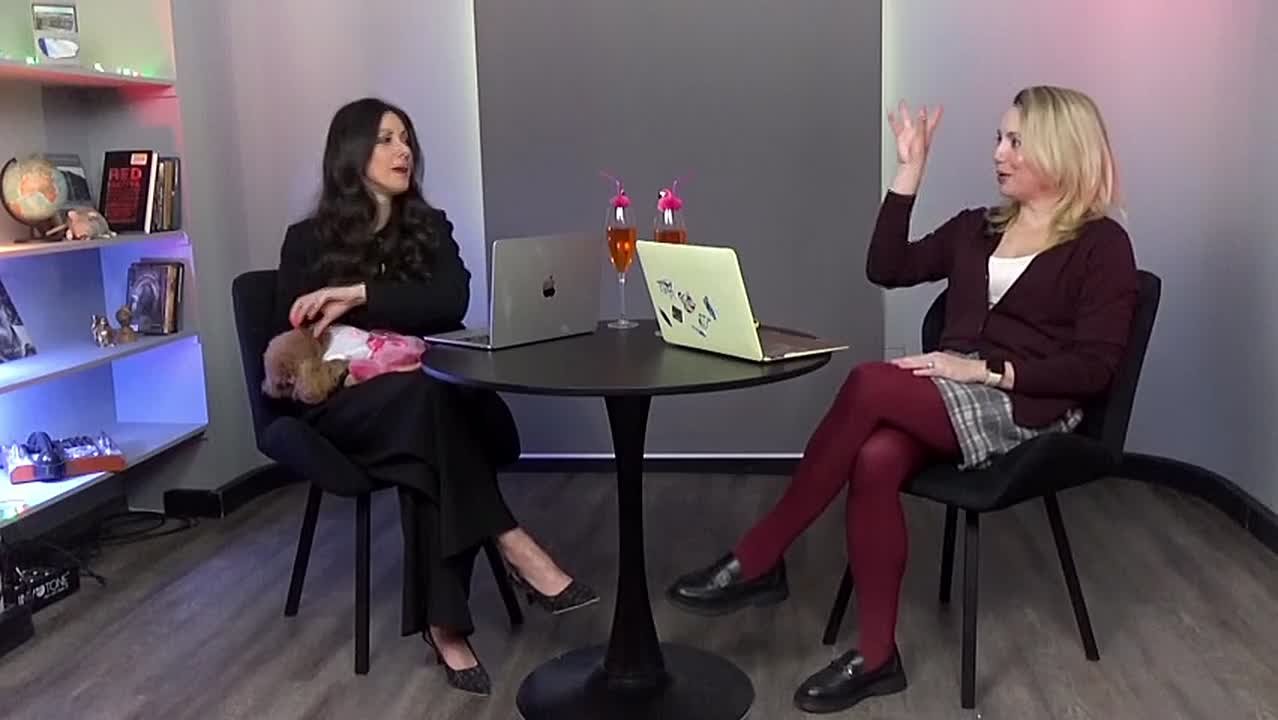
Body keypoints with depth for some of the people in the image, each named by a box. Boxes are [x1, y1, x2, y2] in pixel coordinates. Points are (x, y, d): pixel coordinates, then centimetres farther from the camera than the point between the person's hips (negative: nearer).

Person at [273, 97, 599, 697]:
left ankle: (443, 623, -36)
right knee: (431, 400, -37)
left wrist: (359, 297, -19)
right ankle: (515, 549, -36)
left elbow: (452, 305, -8)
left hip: (421, 395, 3)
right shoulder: (308, 240, 5)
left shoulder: (430, 228, 11)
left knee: (434, 440, -36)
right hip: (342, 400, -2)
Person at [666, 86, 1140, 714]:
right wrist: (910, 172, 8)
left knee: (870, 385, -31)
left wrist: (988, 370, -18)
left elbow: (1093, 367, -8)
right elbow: (886, 268, 10)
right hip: (949, 401, 5)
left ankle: (758, 561, -22)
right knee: (875, 460, -31)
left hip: (1028, 412, -5)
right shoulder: (977, 227, 20)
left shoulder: (1101, 245, 1)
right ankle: (877, 655, -23)